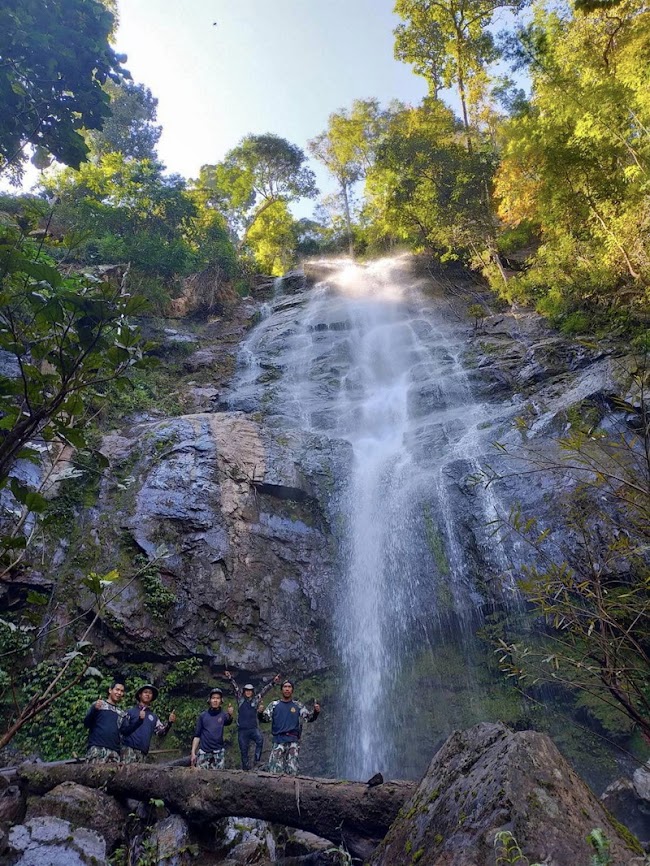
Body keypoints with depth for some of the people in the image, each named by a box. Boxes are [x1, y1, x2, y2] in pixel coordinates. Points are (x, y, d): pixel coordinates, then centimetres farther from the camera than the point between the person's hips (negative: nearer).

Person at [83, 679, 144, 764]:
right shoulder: (98, 704, 9)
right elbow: (87, 723, 0)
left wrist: (139, 720, -2)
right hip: (96, 748, -4)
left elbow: (125, 731, 12)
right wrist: (94, 709, -19)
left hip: (114, 752, 4)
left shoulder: (122, 713, 22)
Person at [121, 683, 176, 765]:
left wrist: (169, 723, -5)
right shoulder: (130, 712, 7)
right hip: (129, 748, -4)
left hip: (143, 753, 4)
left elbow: (161, 732, 12)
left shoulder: (153, 717, 19)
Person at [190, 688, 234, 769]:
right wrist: (193, 752, -1)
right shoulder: (203, 715, 4)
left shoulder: (223, 714, -1)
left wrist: (230, 715, -47)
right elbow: (197, 735, 8)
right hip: (203, 752, 1)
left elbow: (228, 722, -24)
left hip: (219, 753, -1)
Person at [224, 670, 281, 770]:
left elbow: (265, 689, 2)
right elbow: (235, 687, -2)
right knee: (244, 750, 4)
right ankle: (245, 768, 18)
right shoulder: (240, 699, 7)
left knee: (260, 739, -28)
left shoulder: (256, 699, 7)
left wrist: (273, 682, -5)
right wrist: (230, 677, -11)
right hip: (242, 730, 1)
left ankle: (257, 759, -17)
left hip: (253, 728, -1)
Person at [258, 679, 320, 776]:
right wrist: (260, 712, -17)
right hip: (278, 741, 0)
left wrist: (316, 711, -14)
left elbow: (309, 718, 7)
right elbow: (264, 718, 5)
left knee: (292, 772, -2)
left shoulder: (298, 705, 10)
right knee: (275, 772, -5)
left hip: (293, 742, 0)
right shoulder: (274, 705, 9)